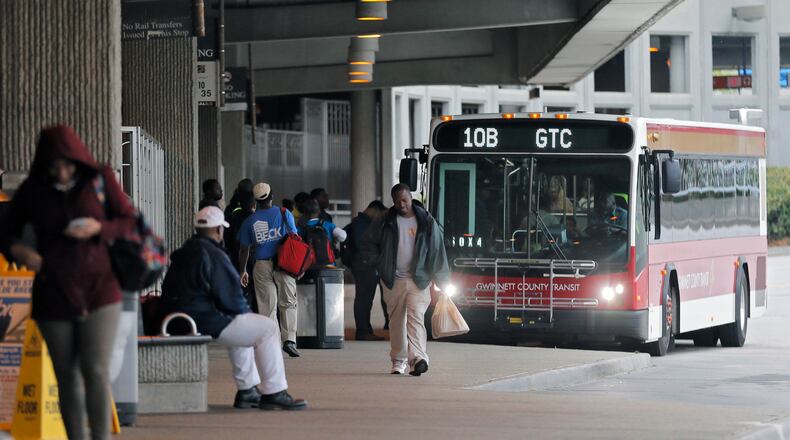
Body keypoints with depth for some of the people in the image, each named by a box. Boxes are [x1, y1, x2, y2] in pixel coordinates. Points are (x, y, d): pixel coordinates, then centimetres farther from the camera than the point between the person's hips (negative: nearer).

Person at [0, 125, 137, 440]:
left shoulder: (100, 179, -3)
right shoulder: (32, 190, -1)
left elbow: (130, 222, 2)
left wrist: (99, 229, -18)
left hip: (99, 292, -1)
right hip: (52, 295, 1)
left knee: (96, 372, -13)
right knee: (67, 377, 4)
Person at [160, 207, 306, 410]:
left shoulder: (182, 255, 16)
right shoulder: (214, 256, -13)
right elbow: (232, 300, -15)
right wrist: (246, 310, 9)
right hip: (205, 322, -10)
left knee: (244, 325, 32)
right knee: (268, 328, -3)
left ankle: (247, 391, 29)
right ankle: (274, 393, -1)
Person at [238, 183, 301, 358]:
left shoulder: (250, 221, 6)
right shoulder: (283, 213, 2)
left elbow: (244, 249, 10)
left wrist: (242, 271, 19)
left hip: (262, 266, 1)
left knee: (267, 306, 4)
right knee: (288, 303, 5)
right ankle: (289, 339, -8)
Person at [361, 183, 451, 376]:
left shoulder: (426, 221, 2)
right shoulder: (386, 222, 5)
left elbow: (437, 250, 3)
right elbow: (368, 243, 15)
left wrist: (441, 280, -1)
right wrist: (378, 265, 2)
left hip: (418, 280, -2)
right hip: (393, 279, 2)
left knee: (416, 317, -15)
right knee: (396, 320, 6)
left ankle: (418, 357, -26)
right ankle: (398, 361, 13)